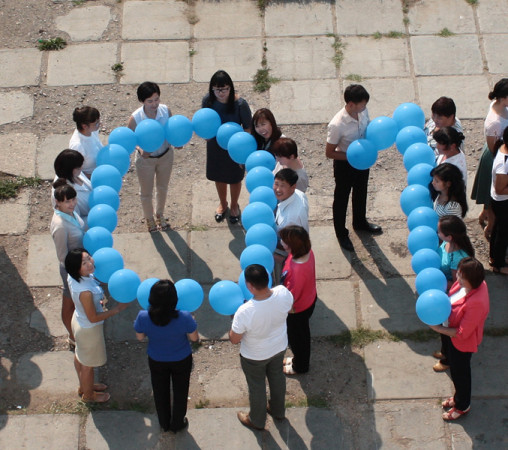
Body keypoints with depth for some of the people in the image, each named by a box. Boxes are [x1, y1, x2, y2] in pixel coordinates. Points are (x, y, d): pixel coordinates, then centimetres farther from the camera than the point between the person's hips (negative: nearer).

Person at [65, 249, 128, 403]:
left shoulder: (73, 277, -19)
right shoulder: (85, 291, -43)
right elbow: (93, 318, -29)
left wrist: (97, 302, 2)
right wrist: (117, 309, -23)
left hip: (78, 319, 8)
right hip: (89, 329, -8)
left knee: (79, 356, 31)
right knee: (88, 364, 21)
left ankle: (83, 386, 57)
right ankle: (88, 394, 47)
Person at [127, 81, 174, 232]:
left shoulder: (165, 110, -21)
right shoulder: (135, 118, -29)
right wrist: (140, 149, -35)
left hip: (165, 155, 3)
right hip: (146, 158, -3)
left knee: (162, 187, 27)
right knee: (146, 192, 19)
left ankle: (160, 214, 55)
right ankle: (149, 218, 49)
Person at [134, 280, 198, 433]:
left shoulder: (143, 317, -32)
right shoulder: (184, 318, -37)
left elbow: (140, 337, -11)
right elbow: (194, 337, -18)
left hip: (157, 361, 1)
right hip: (181, 361, -1)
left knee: (160, 393, 28)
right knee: (180, 392, 27)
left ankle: (164, 423, 50)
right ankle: (177, 424, 47)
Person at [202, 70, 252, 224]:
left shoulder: (240, 104, -29)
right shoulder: (208, 100, -19)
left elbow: (248, 128, -16)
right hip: (215, 145, 3)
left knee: (235, 178, 20)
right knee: (219, 176, 25)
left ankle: (234, 205, 49)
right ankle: (222, 203, 54)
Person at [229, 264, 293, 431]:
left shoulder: (245, 312, -42)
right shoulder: (283, 293, -31)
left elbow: (234, 339, -24)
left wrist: (234, 322, -7)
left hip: (255, 356, -4)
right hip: (279, 347, 4)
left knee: (256, 386, 24)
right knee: (277, 376, 32)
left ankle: (257, 421, 50)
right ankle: (278, 411, 58)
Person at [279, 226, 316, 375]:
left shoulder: (297, 271, -46)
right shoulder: (307, 251, -21)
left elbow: (290, 299, -34)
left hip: (298, 310, -7)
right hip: (310, 300, 7)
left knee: (296, 337, 23)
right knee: (302, 334, 34)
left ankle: (299, 366, 50)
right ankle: (299, 359, 61)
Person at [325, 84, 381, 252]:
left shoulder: (363, 111, -15)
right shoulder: (337, 125, -35)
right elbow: (330, 153, -24)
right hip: (344, 165, -7)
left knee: (361, 193, 29)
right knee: (341, 198, 16)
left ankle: (360, 222, 55)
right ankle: (341, 233, 39)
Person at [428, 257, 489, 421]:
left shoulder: (476, 303, -41)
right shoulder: (474, 283, -16)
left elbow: (462, 333, -31)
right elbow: (452, 299, 5)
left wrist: (438, 328, -24)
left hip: (462, 343, -8)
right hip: (450, 334, 8)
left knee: (460, 373, 18)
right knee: (456, 370, 30)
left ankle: (462, 406, 45)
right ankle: (459, 397, 56)